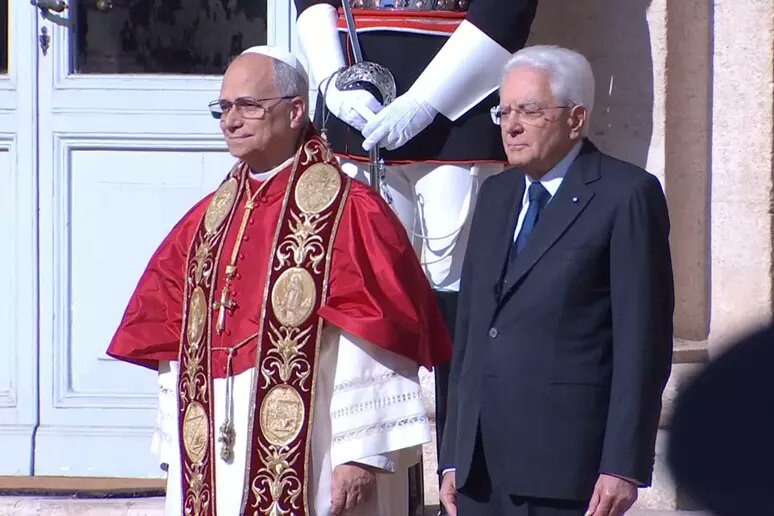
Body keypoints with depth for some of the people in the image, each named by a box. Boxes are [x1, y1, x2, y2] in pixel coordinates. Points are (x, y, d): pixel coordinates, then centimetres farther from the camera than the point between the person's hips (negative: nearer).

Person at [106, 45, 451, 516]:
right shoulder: (208, 219, 15)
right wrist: (177, 449, 9)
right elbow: (176, 340, 15)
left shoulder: (348, 213, -6)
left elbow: (375, 350, -12)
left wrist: (363, 452, -18)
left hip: (309, 466, -6)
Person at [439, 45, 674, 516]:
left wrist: (624, 465, -14)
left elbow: (644, 340, -9)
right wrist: (454, 455, 13)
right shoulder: (497, 195, 17)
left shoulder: (627, 194, -4)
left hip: (565, 463, -6)